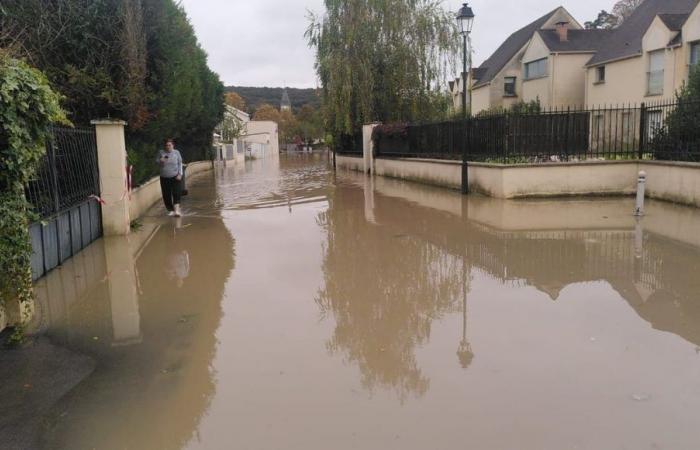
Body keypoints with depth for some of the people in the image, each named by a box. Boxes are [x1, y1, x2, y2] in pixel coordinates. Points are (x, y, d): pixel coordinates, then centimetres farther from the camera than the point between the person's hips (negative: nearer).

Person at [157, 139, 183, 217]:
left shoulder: (176, 152, 0)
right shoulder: (161, 153, 3)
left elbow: (180, 164, 4)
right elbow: (157, 162, 12)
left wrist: (180, 174, -6)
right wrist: (160, 161, -12)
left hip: (175, 177, -2)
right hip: (164, 177, 2)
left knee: (176, 193, -12)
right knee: (166, 195, 4)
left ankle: (176, 210, -17)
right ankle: (170, 210, 17)